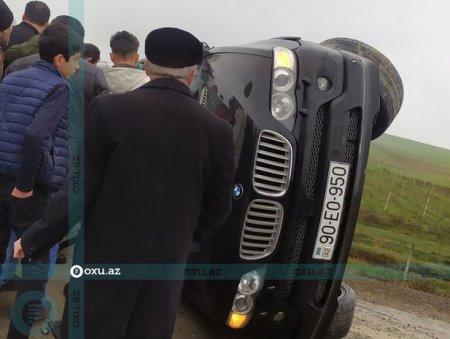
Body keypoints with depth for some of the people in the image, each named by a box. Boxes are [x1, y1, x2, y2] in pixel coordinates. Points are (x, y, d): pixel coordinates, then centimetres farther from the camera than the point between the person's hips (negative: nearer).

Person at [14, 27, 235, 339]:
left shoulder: (110, 108, -12)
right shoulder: (218, 130, -6)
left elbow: (81, 190, -10)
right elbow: (217, 207, 1)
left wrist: (33, 240, 4)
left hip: (106, 256, -2)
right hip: (168, 262, 2)